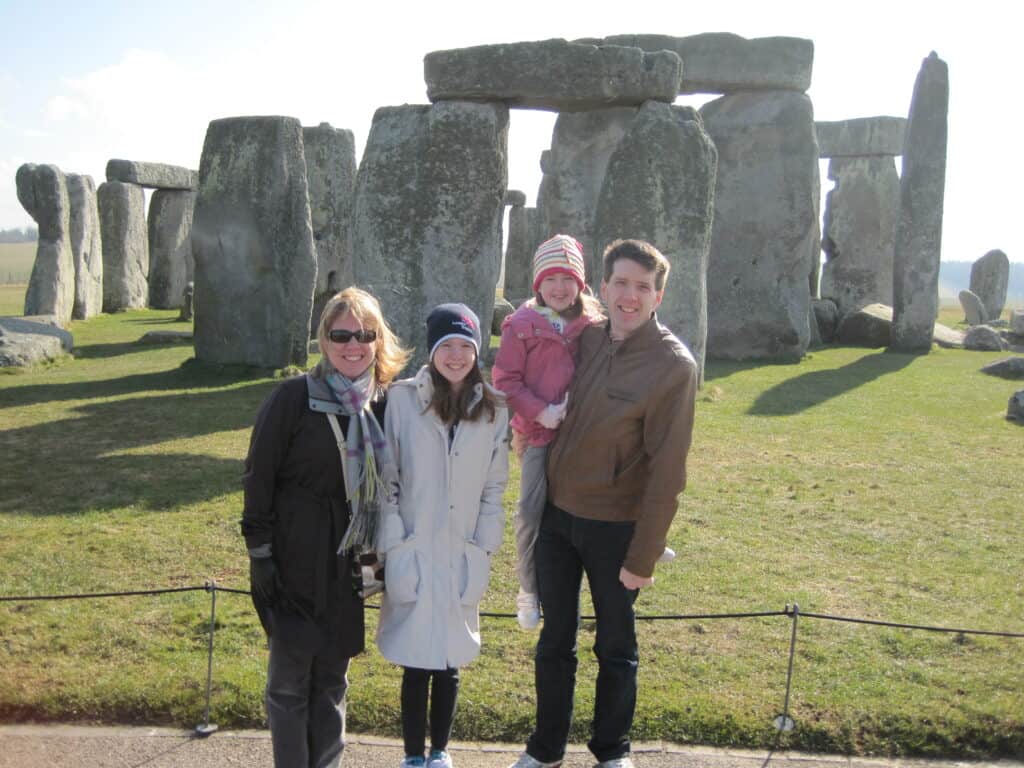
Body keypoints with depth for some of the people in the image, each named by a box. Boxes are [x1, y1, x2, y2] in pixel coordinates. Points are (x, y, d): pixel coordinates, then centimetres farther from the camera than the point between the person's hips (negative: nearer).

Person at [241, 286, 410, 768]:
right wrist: (260, 552, -11)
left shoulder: (382, 402, 4)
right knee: (290, 679, 5)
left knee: (332, 679, 15)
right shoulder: (294, 397, -10)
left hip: (349, 564, 5)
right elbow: (258, 476, -9)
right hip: (295, 561, -4)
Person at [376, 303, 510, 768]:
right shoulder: (403, 399, -5)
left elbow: (495, 486, 7)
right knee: (415, 665, 3)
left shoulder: (493, 409, 3)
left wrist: (484, 550, 1)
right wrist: (393, 547, -7)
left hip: (461, 558, 2)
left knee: (450, 663, 11)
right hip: (412, 555, -2)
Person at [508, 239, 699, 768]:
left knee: (616, 647, 14)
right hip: (557, 515, 5)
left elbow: (666, 471, -16)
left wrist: (643, 556, -15)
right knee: (554, 639, 17)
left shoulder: (673, 365, -15)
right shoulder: (583, 339, 1)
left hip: (615, 527, -4)